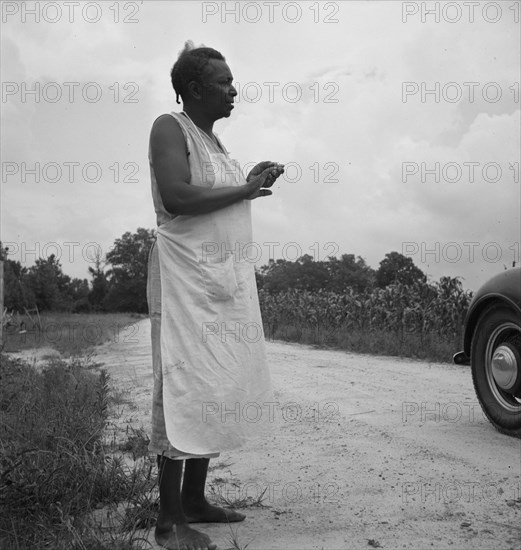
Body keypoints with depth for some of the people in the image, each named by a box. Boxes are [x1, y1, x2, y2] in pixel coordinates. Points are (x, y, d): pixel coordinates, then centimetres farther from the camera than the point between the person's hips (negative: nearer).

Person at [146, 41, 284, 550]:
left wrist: (254, 183, 11)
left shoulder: (213, 139, 19)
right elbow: (177, 197, -22)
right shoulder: (170, 128, -7)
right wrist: (245, 189, -14)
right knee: (186, 392, -7)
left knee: (216, 390, 9)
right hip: (187, 279, -9)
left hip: (226, 279, 9)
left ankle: (195, 501, 20)